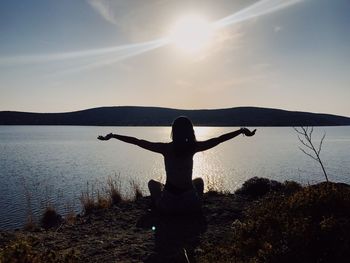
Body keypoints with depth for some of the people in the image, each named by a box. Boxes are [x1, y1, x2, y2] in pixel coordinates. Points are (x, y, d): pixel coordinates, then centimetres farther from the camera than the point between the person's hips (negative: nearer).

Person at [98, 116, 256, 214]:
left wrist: (112, 136, 2)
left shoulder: (166, 148, -11)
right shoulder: (193, 147, -10)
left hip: (168, 206, 0)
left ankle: (157, 208, 21)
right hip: (191, 204, 1)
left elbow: (137, 141, -7)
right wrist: (242, 131, 6)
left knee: (152, 183, 31)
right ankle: (197, 207, 24)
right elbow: (219, 139, -4)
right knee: (199, 180, 34)